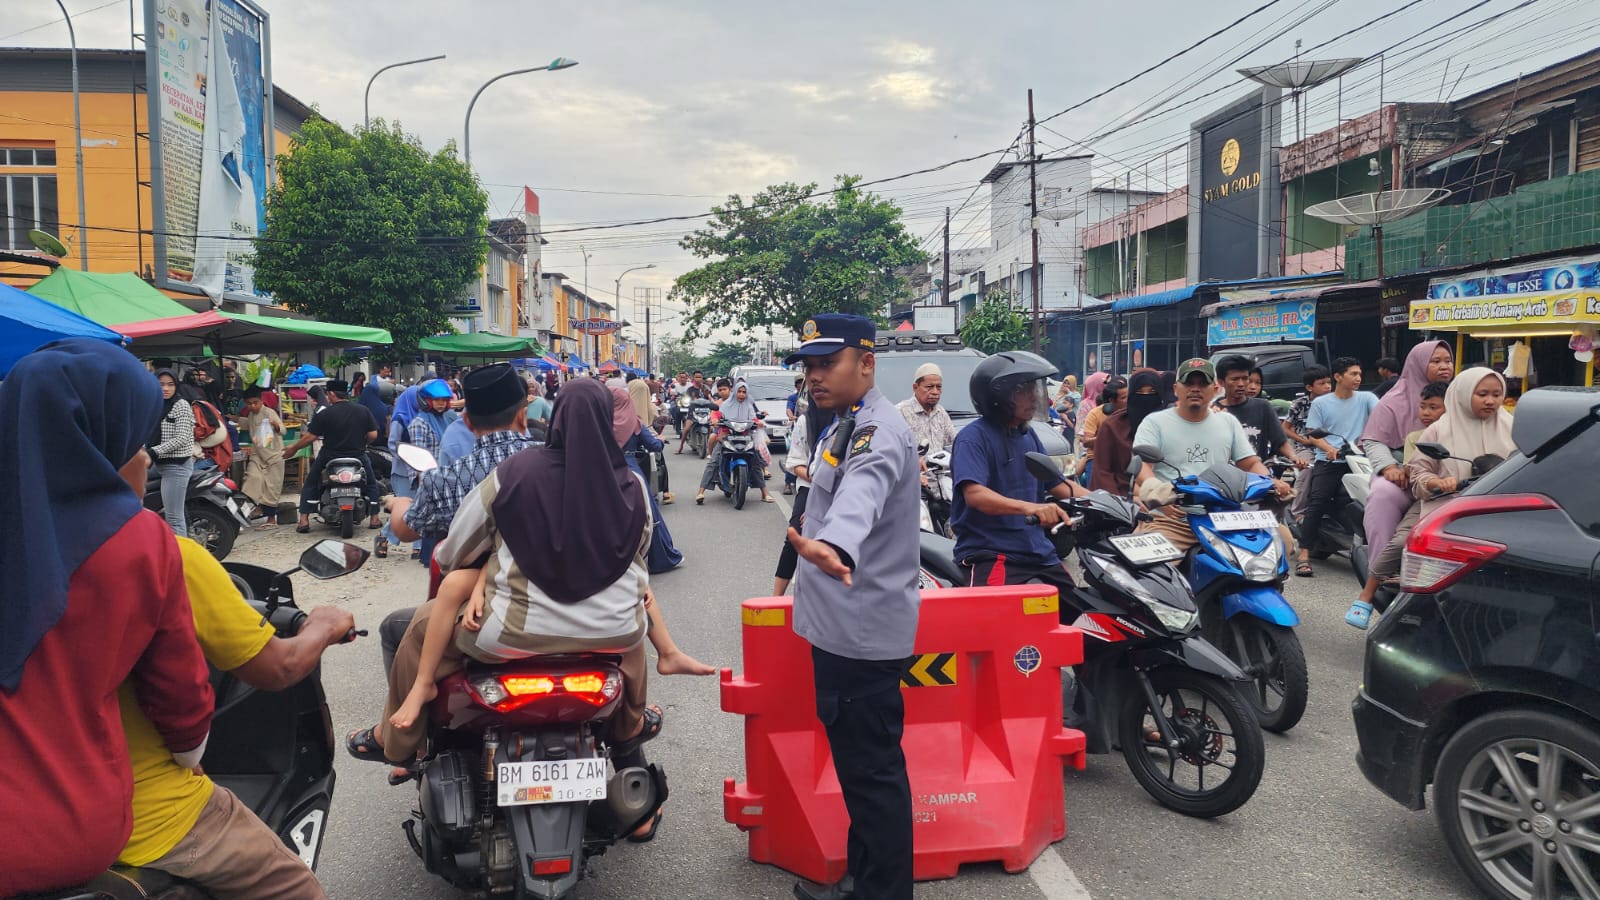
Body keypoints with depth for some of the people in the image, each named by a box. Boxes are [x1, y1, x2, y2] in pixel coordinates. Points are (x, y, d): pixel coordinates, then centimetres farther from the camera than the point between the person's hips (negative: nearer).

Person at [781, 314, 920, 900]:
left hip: (862, 628, -11)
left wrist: (834, 546, -60)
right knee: (859, 762, 20)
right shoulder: (846, 424, 15)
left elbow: (861, 493, -43)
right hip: (844, 625, 11)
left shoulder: (877, 431, -20)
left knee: (872, 768, -3)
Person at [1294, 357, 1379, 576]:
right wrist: (1329, 448, -15)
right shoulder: (1320, 403, 10)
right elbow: (1313, 435, 6)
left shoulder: (1365, 398, 10)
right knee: (1316, 505, -14)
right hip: (1327, 462, -2)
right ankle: (1304, 556, -17)